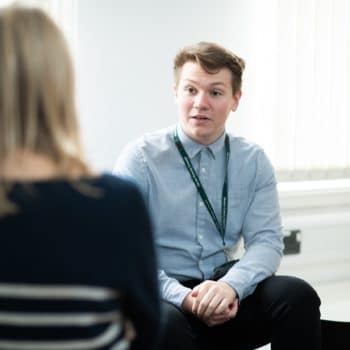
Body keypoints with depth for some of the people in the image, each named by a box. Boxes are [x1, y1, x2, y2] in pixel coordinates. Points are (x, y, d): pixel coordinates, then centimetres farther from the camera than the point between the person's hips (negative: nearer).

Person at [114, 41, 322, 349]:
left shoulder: (254, 161, 6)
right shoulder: (140, 157, -3)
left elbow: (266, 240, -2)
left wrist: (229, 285, -23)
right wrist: (182, 297, -25)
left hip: (226, 294, 4)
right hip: (162, 297, -3)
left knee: (297, 294, -24)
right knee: (165, 321, -37)